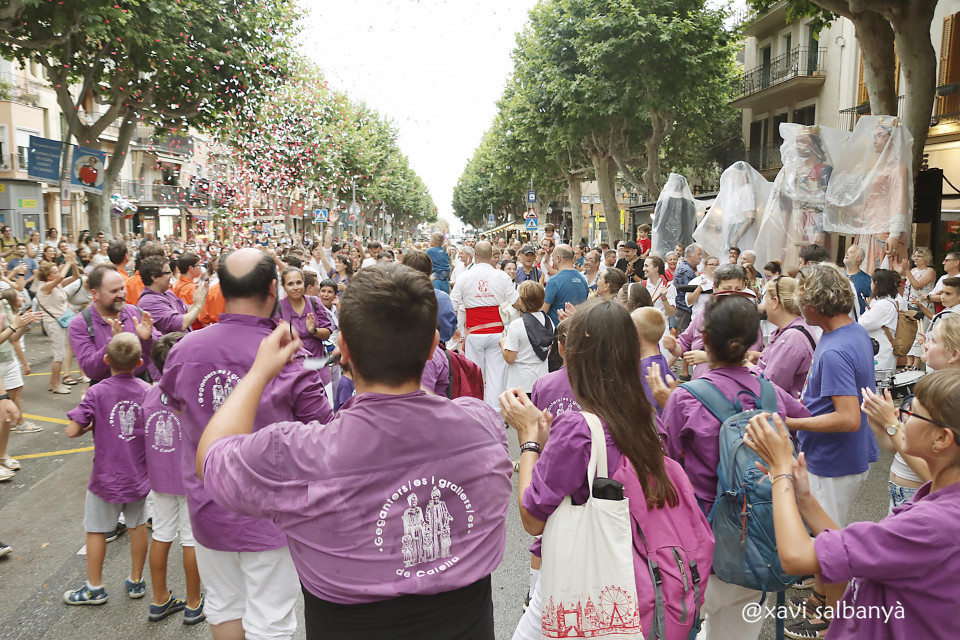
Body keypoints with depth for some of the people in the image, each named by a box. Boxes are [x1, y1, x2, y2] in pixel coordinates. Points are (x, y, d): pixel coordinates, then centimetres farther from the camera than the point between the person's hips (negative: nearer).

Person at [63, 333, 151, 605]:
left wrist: (90, 425, 2)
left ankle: (94, 588, 28)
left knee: (96, 531, 15)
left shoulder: (96, 393, -16)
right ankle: (136, 581, 31)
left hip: (106, 478, -3)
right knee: (137, 526, 19)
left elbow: (71, 431, -17)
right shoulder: (148, 391, -7)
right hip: (138, 475, 3)